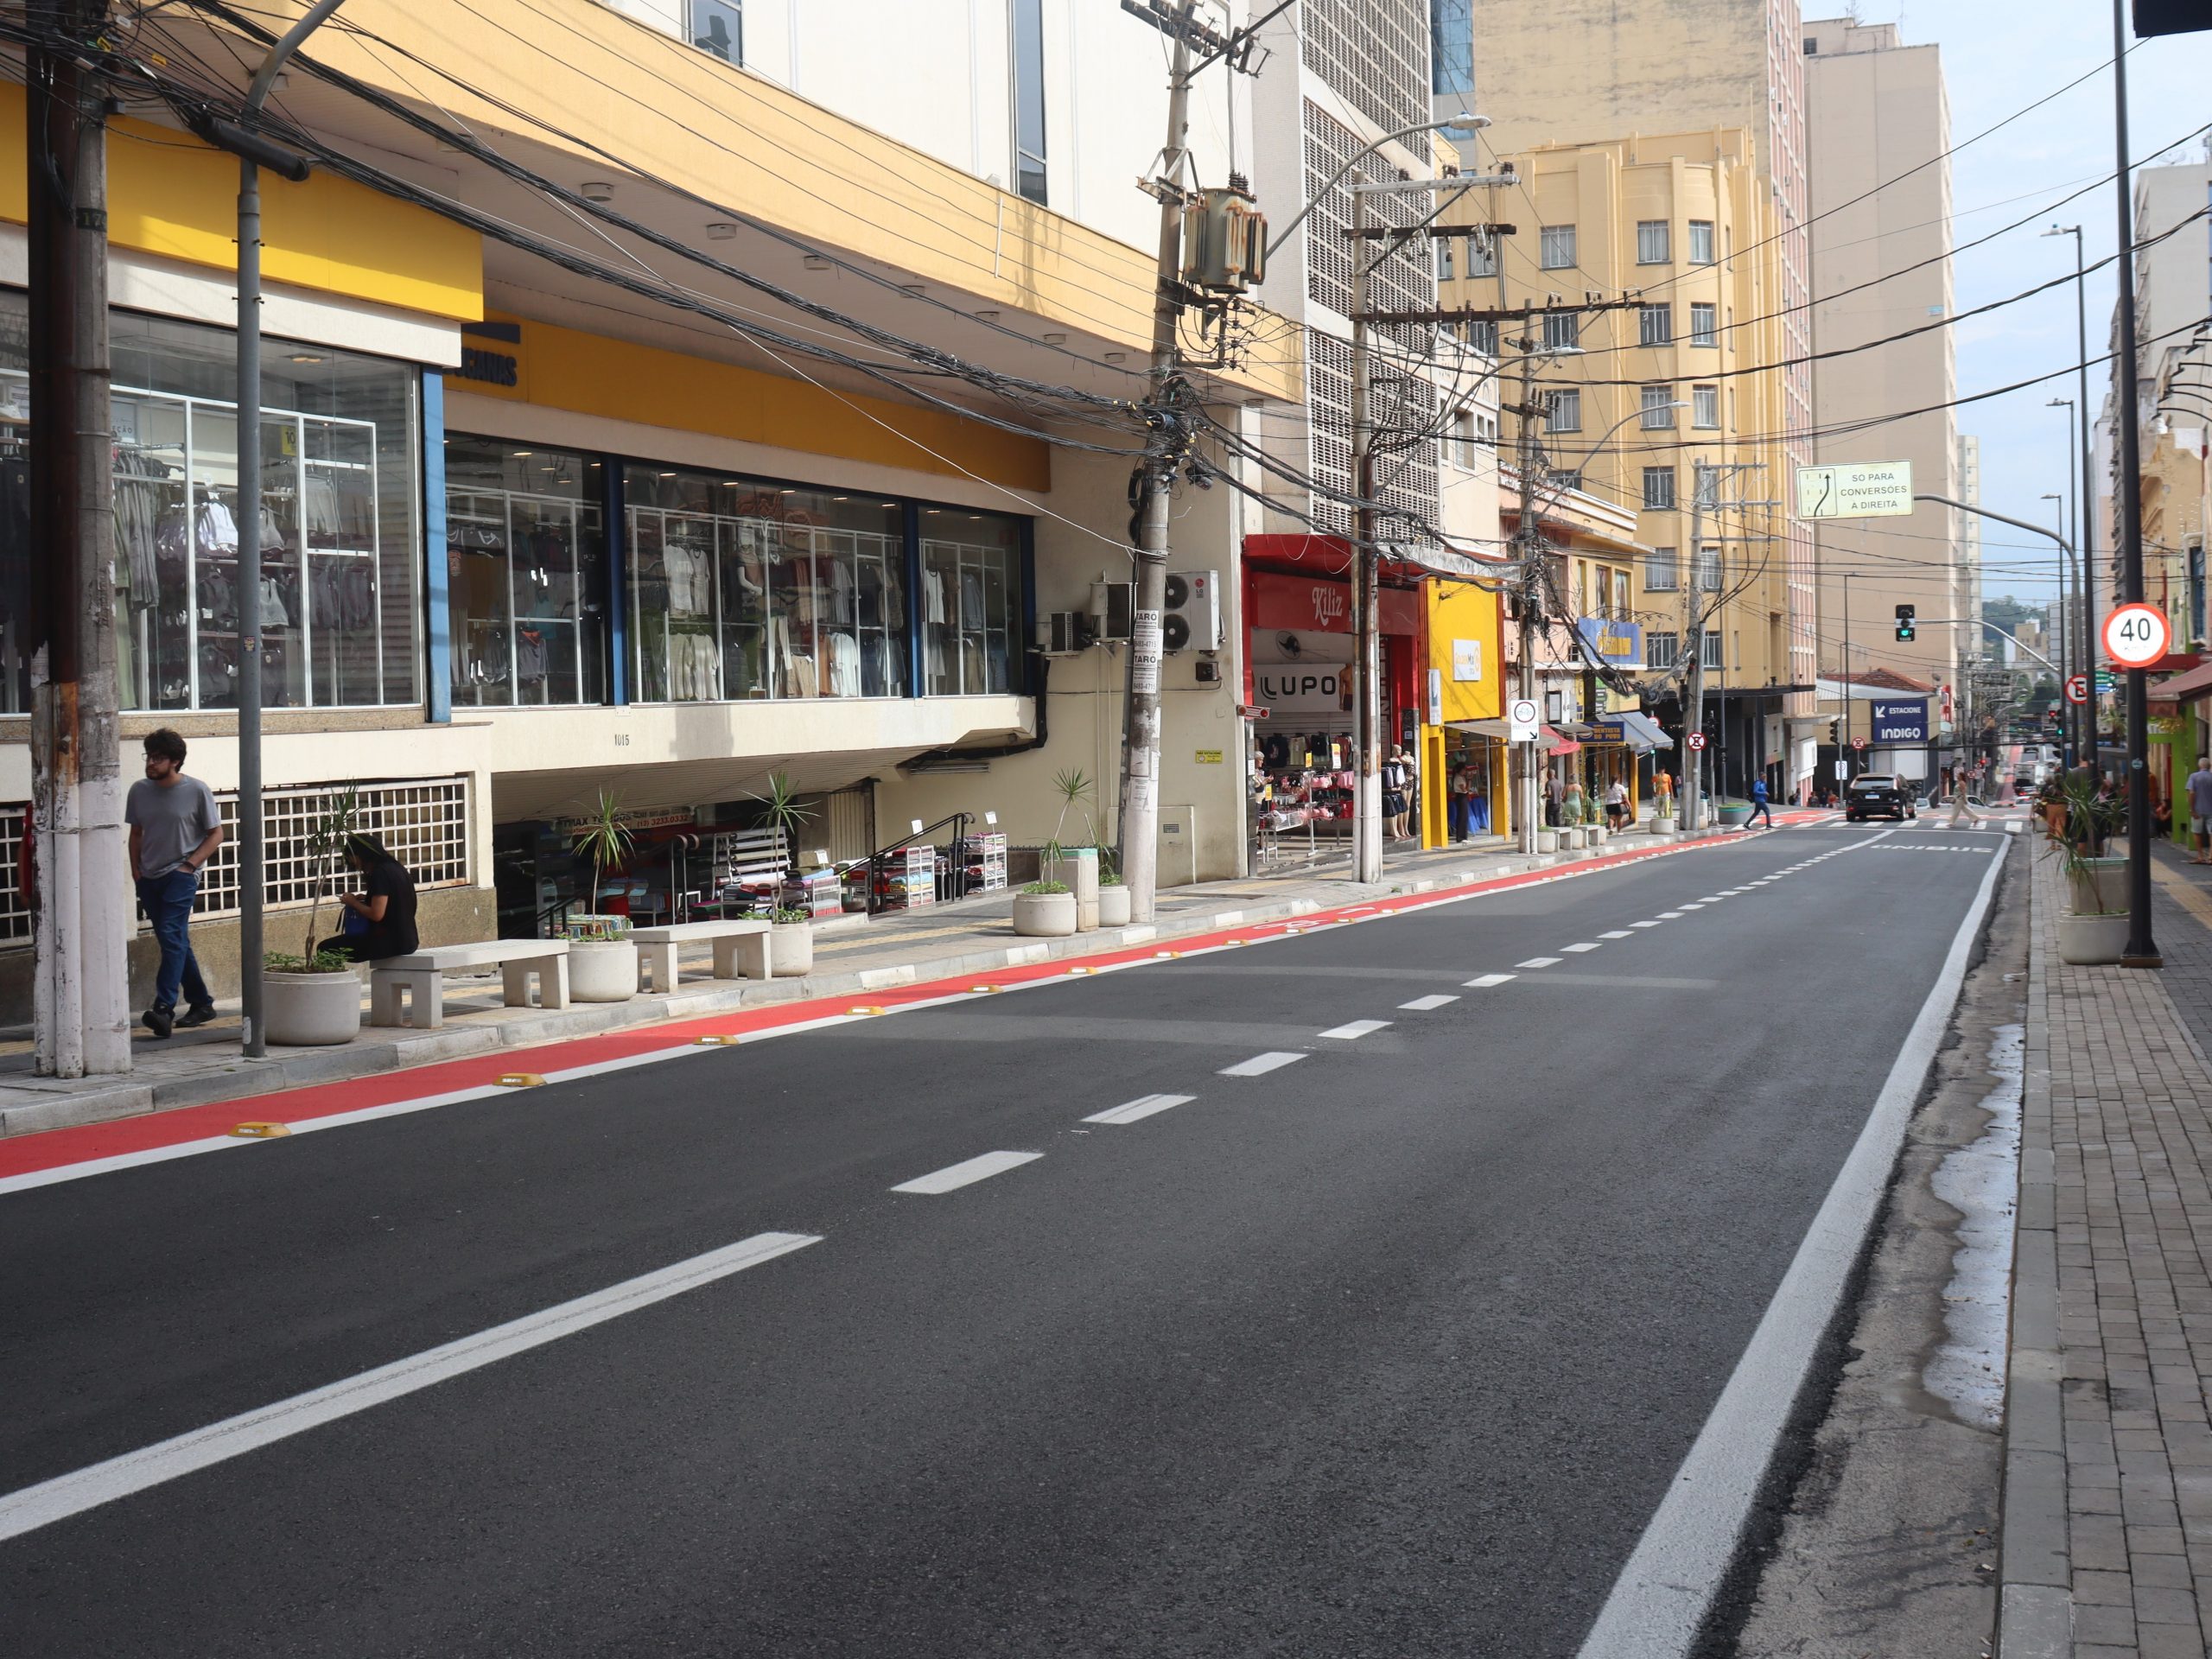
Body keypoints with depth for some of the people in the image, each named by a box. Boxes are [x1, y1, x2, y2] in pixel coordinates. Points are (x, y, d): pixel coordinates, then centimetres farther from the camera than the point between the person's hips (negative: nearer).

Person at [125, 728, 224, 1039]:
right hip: (149, 877, 6)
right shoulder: (139, 791, 5)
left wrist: (189, 864, -10)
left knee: (172, 936, -19)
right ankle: (200, 1003, 23)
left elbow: (216, 834, -1)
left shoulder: (197, 791, -7)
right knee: (176, 942, 11)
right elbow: (136, 832, 17)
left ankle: (164, 1008, -27)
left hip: (181, 874, -5)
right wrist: (136, 870, 6)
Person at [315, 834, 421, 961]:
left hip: (390, 941, -9)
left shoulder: (380, 873, -14)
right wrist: (366, 898, 11)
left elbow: (377, 914, -19)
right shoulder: (395, 867, 11)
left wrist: (353, 902, -5)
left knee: (325, 948, -10)